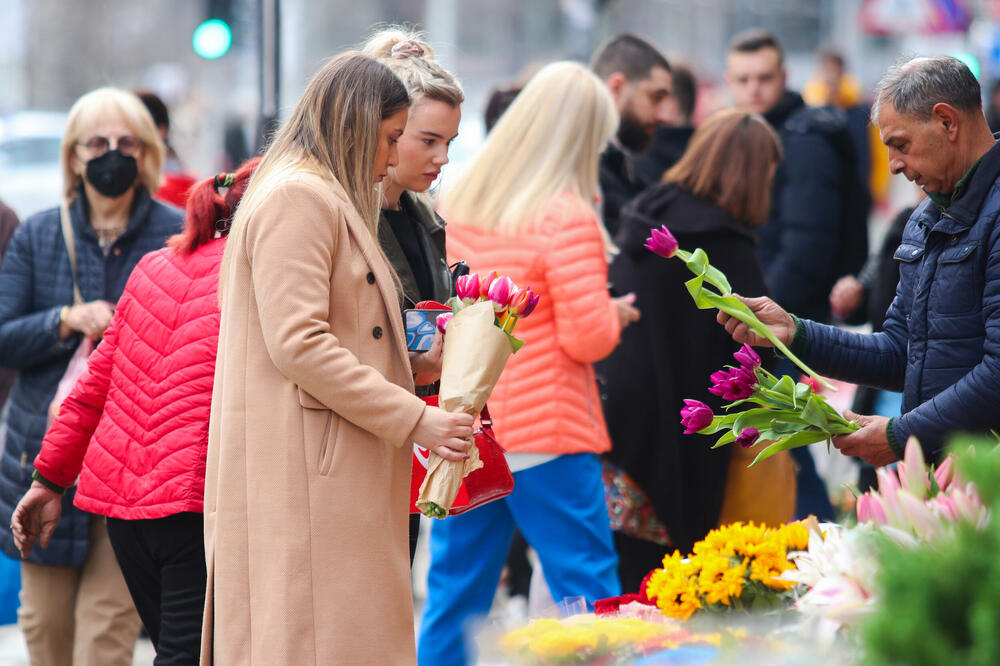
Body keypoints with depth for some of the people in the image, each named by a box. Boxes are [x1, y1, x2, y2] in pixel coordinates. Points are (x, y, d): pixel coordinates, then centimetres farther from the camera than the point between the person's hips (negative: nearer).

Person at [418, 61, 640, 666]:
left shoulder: (455, 206, 7)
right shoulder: (568, 218, -13)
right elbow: (587, 337, -15)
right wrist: (616, 315, 5)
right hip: (545, 434, -6)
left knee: (454, 598, 11)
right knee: (589, 593, 0)